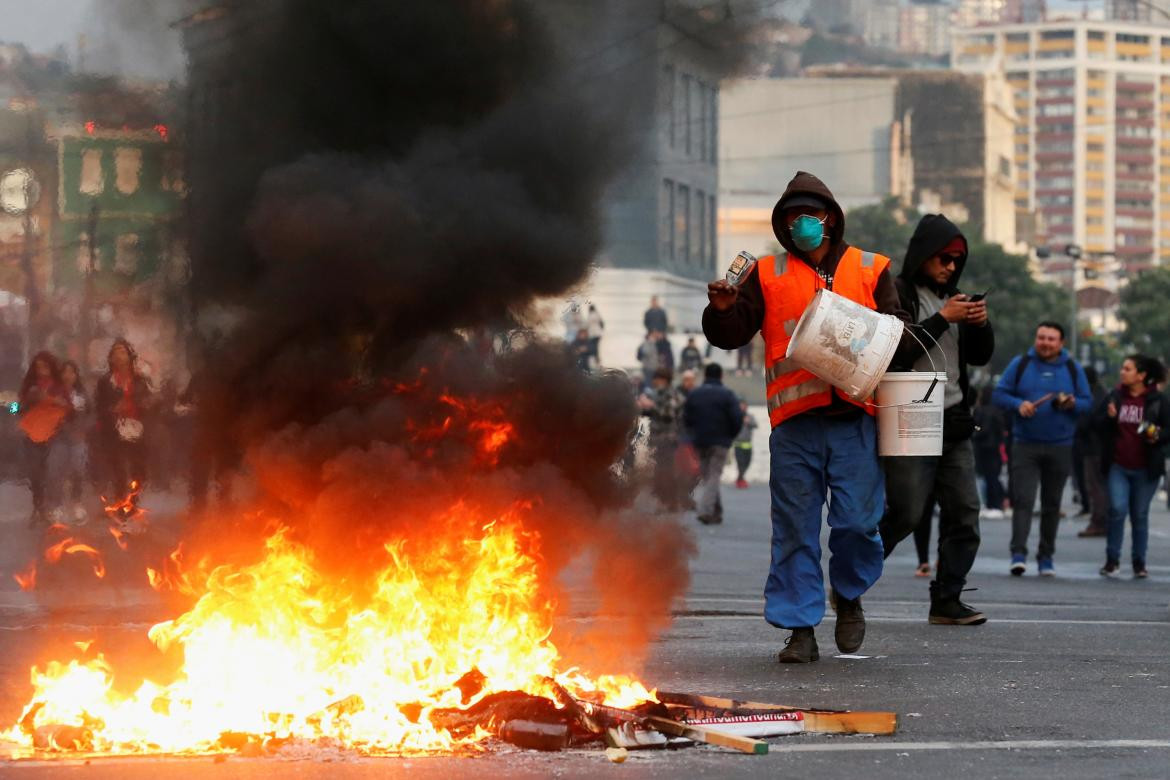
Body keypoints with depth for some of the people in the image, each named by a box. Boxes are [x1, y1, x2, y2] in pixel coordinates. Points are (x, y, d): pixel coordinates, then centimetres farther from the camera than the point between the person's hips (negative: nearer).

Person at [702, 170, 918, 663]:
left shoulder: (869, 270, 13)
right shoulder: (768, 275, 13)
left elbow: (900, 331, 10)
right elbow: (731, 335, 8)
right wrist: (723, 309, -13)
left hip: (854, 418, 0)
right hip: (794, 422, 1)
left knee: (857, 521, -4)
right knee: (794, 528, 1)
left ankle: (849, 594, 24)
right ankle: (800, 627, 7)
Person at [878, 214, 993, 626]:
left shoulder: (952, 297, 18)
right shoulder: (896, 294, -5)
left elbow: (980, 356, 21)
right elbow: (895, 350, -19)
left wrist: (981, 324, 1)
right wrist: (944, 319, -17)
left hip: (953, 422, 7)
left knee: (965, 515, 0)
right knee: (907, 514, -9)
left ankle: (947, 601, 4)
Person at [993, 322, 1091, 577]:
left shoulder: (1072, 369, 8)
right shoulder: (1020, 364, 4)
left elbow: (1087, 402, 8)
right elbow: (999, 394, 4)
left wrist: (1072, 403, -14)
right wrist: (1018, 404, -15)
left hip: (1060, 448, 2)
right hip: (1025, 446, -2)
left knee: (1052, 505, 7)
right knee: (1022, 500, -13)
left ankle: (1046, 557, 14)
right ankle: (1019, 553, -19)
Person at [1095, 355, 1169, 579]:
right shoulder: (1114, 396, 5)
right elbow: (1096, 422, 10)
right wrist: (1109, 417, -11)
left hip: (1145, 469, -1)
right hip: (1118, 466, 1)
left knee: (1140, 515, 6)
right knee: (1117, 509, -12)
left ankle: (1139, 563, 17)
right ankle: (1112, 560, 0)